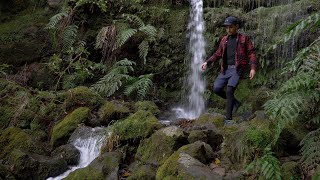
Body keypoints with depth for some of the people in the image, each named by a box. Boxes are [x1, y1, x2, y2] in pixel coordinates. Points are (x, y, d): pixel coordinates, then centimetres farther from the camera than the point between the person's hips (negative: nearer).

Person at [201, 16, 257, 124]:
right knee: (216, 88, -8)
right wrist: (207, 62, 9)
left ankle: (228, 118, -12)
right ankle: (235, 103, 16)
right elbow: (218, 54, 20)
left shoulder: (244, 38, 1)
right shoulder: (224, 39, 15)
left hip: (237, 69, -5)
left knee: (229, 91, -19)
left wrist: (253, 68, -14)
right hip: (225, 69, 6)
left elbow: (251, 53, -3)